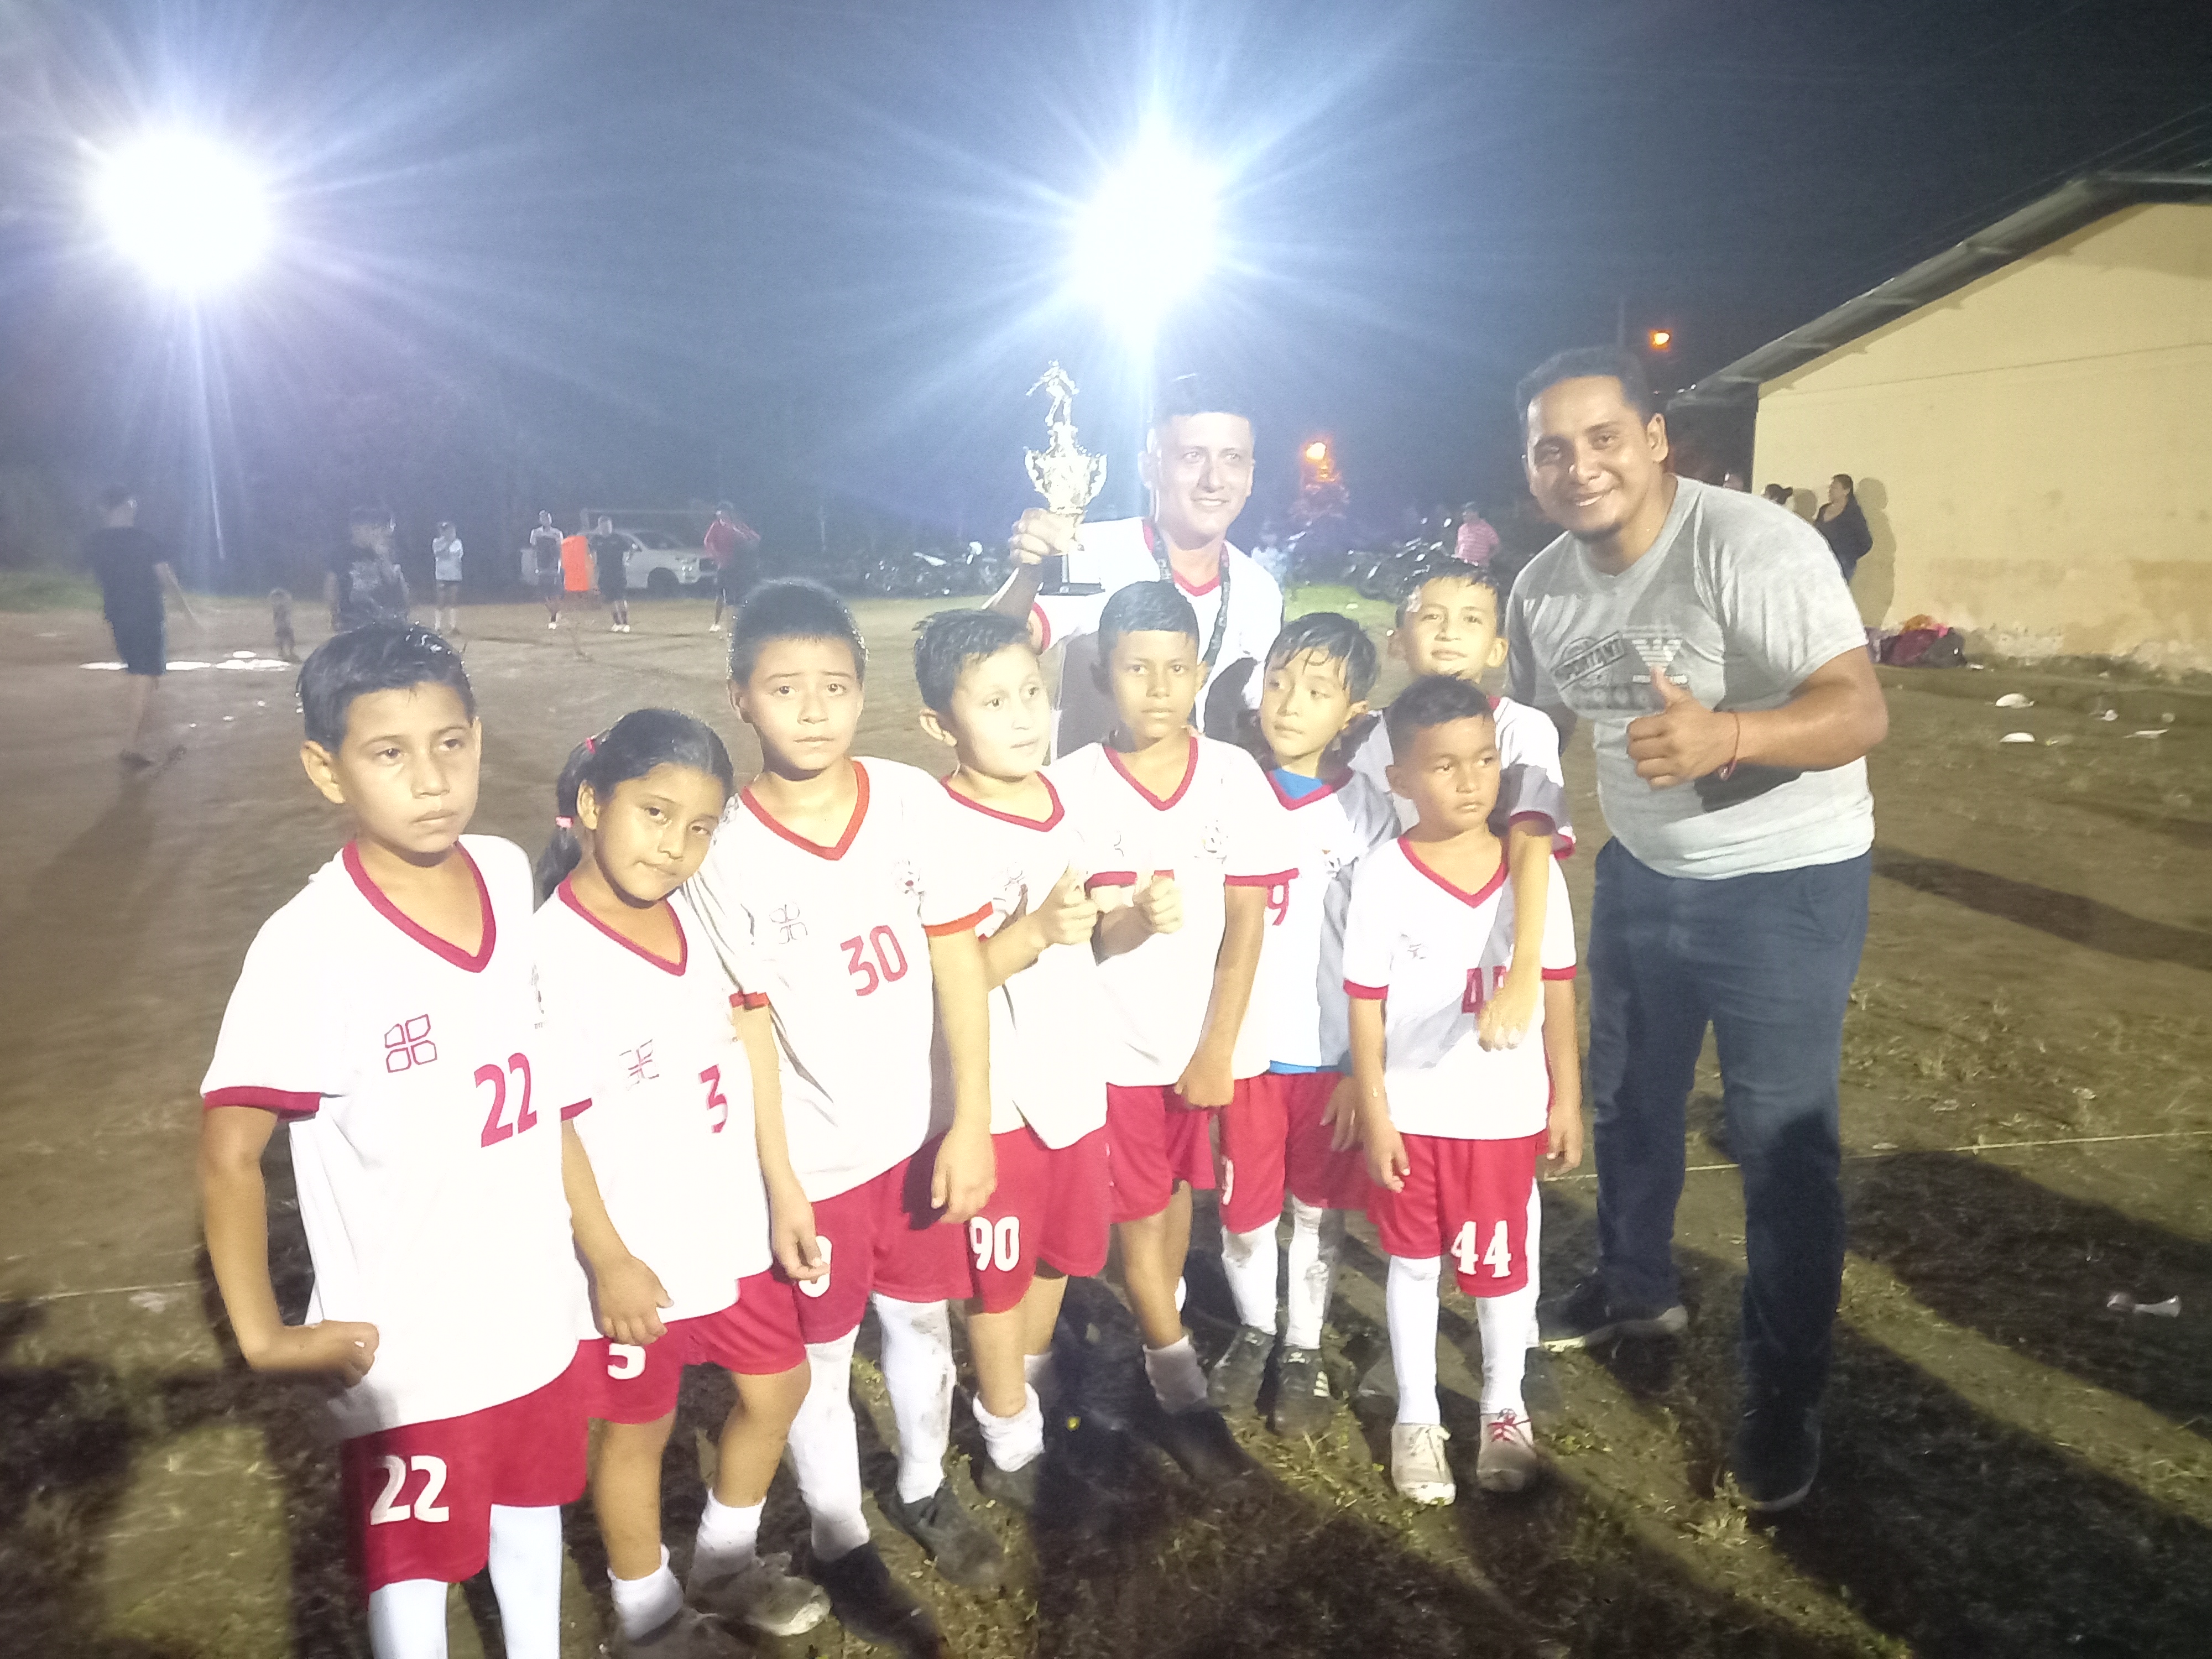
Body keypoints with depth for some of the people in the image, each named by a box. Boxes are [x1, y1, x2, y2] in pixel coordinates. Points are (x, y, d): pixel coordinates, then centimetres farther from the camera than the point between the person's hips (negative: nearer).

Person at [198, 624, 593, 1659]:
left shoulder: (513, 876, -7)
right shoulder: (308, 948, -24)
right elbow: (228, 1153, -16)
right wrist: (264, 1337, -15)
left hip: (535, 1309, 5)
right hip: (405, 1347, -5)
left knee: (532, 1505, 26)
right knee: (412, 1571, 16)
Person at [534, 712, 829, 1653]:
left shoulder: (695, 914, -4)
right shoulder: (553, 952, -24)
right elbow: (548, 1124, -20)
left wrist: (782, 1182, 8)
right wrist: (609, 1260, -16)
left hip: (731, 1227, 7)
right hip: (639, 1254, -6)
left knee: (777, 1385, 21)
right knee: (640, 1429, 15)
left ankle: (726, 1565, 47)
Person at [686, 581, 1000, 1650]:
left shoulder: (914, 802, -12)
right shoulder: (723, 851, -18)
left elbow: (958, 963, -6)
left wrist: (972, 1123, -6)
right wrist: (776, 1181, -10)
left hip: (915, 1134, 3)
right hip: (811, 1158, -3)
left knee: (922, 1320, 23)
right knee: (818, 1359, 16)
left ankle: (923, 1491, 50)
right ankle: (843, 1548, 40)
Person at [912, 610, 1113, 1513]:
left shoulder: (1066, 803, 1)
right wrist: (1035, 932, -32)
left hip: (1075, 1080, 7)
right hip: (997, 1095, -6)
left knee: (1058, 1252, 24)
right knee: (1000, 1274, 11)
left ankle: (1035, 1389, 49)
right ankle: (1010, 1448, 32)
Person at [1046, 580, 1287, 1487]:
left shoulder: (1234, 774, -7)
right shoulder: (1070, 784, -11)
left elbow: (1247, 919, -5)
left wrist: (1217, 1050, -8)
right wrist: (1127, 920, -32)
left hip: (1214, 1039, 2)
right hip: (1118, 1041, -1)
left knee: (1179, 1188, 17)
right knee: (1139, 1211, 9)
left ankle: (1158, 1330, 42)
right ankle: (1182, 1392, 23)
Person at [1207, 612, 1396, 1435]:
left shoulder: (1367, 813, -7)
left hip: (1331, 1052, -1)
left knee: (1320, 1206, 14)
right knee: (1244, 1207, 12)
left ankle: (1304, 1350, 33)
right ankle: (1253, 1329, 37)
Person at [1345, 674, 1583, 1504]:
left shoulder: (1534, 872, -6)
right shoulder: (1382, 877, -13)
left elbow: (1558, 993, 1)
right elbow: (1365, 1007, -8)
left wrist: (1567, 1102, 3)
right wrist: (1374, 1117, -8)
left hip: (1508, 1112, 1)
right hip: (1412, 1115, -1)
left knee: (1504, 1264, 15)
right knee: (1413, 1264, 15)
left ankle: (1505, 1411, 38)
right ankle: (1416, 1419, 33)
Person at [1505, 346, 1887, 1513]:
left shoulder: (1752, 547, -25)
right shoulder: (1542, 587, -4)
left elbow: (1861, 711, -33)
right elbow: (1533, 723, 10)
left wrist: (1729, 735, -50)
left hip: (1785, 884, -6)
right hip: (1641, 871, 7)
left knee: (1780, 1139, 0)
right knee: (1625, 1096, 21)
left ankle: (1782, 1396, 19)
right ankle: (1636, 1286, 46)